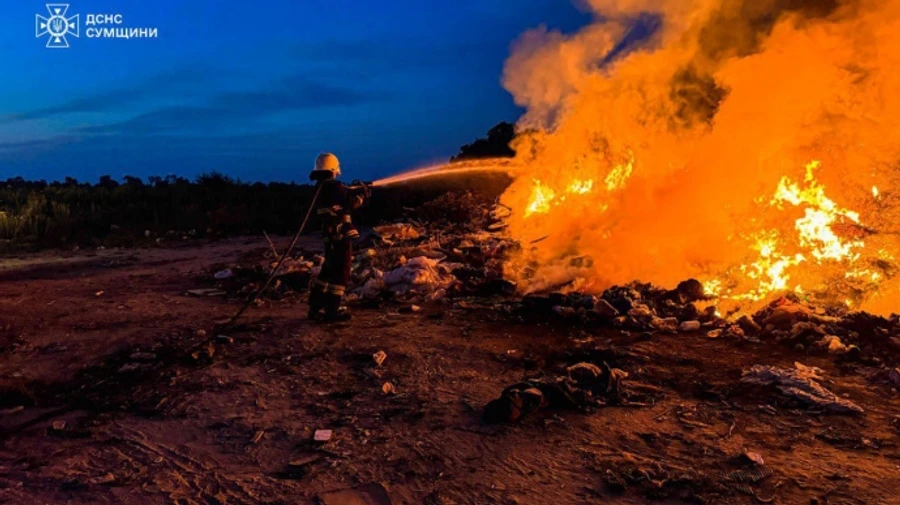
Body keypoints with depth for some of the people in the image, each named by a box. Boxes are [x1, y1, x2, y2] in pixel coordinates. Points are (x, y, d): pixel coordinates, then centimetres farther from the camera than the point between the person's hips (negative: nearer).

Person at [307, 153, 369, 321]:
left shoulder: (320, 187, 14)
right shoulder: (333, 186, -14)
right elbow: (351, 203, -14)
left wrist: (355, 190, 13)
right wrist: (362, 194, 1)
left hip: (331, 235, 9)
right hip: (341, 235, -9)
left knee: (329, 270, 17)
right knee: (340, 272, -2)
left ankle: (316, 308, 20)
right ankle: (332, 310, 1)